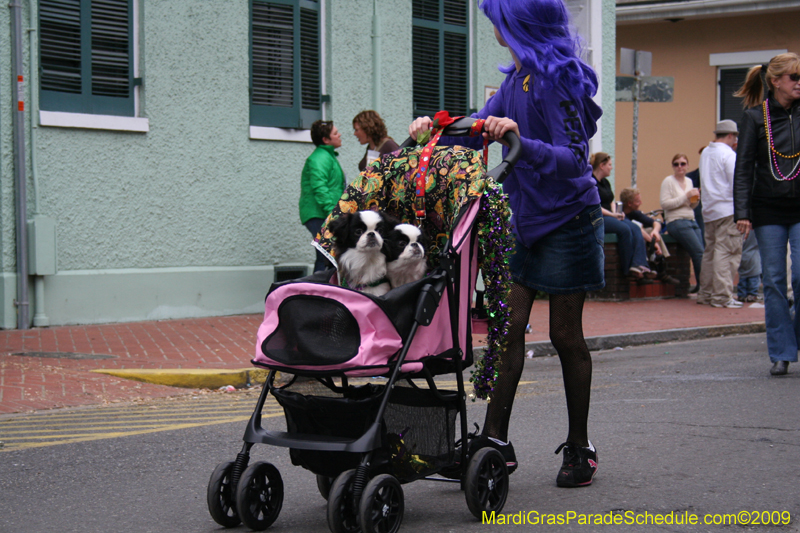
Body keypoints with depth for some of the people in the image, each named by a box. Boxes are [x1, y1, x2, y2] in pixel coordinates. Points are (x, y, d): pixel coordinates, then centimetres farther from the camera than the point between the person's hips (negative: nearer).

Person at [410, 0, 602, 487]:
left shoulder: (556, 80, -18)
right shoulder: (518, 77, 7)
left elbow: (573, 159, -24)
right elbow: (482, 125, 17)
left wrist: (521, 142, -40)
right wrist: (437, 128, -1)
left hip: (567, 221, -8)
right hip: (525, 217, 8)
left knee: (565, 335, 1)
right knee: (508, 327, 1)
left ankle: (580, 448, 14)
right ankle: (496, 439, 3)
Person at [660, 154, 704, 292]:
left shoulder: (689, 182, 18)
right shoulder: (668, 181, -2)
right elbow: (664, 204, -13)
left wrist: (696, 199, 3)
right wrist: (686, 196, -15)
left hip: (691, 221, 7)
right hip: (676, 222, -7)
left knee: (702, 253, -6)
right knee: (699, 253, -17)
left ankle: (701, 285, 1)